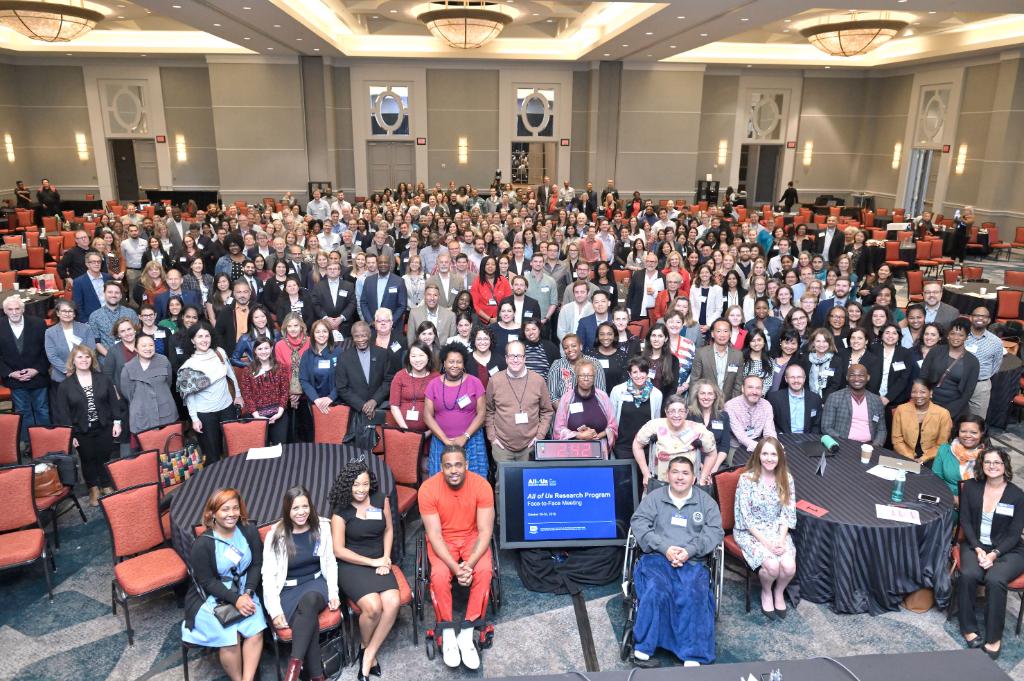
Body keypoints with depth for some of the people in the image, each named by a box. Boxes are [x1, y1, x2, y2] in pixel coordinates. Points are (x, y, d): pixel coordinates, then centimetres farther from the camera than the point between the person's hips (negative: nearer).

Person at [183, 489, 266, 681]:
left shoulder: (249, 532, -5)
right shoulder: (202, 544, -15)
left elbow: (256, 565, 1)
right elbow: (207, 582, -12)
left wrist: (247, 594, -14)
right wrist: (235, 599, -20)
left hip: (244, 591, 3)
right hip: (211, 597, -3)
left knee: (255, 632, -21)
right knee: (230, 637, -22)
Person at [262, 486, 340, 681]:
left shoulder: (322, 527, 1)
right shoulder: (275, 535, -5)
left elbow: (330, 563, 8)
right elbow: (268, 575, -7)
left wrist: (333, 592, -5)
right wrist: (275, 610, -17)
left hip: (316, 582, 1)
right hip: (288, 589, -1)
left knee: (309, 600, -36)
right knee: (309, 618, -34)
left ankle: (294, 665, -34)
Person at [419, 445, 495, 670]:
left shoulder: (481, 485, -19)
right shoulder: (428, 488, -21)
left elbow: (485, 531, -17)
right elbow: (435, 535, -20)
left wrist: (470, 564, -30)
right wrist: (455, 567, -30)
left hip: (472, 537, 1)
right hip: (443, 540, 0)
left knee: (484, 571, -27)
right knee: (440, 575, -28)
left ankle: (466, 634, -12)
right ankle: (447, 634, -7)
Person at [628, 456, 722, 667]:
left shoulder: (706, 501, 17)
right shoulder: (654, 497, 14)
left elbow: (715, 531, 6)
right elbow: (638, 524, 3)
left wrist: (690, 551, -10)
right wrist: (665, 548, -11)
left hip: (692, 562, 1)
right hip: (656, 557, 0)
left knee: (692, 596, -30)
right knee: (656, 591, -31)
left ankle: (693, 657, -29)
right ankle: (642, 650, -26)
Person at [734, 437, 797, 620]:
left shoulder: (786, 479, -2)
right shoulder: (746, 479, -15)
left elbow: (788, 514, -1)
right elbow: (746, 517, -14)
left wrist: (781, 539, -15)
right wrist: (766, 542, -19)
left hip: (778, 531, 3)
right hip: (750, 532, -3)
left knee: (789, 566, -22)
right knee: (772, 565, -26)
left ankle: (779, 592, 12)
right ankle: (766, 592, 9)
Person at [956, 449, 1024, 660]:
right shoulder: (971, 487, 2)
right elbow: (965, 521, 2)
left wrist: (994, 554, -18)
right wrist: (978, 549, -12)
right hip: (975, 545, 2)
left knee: (995, 580, -31)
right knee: (968, 575, -29)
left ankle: (994, 637, -15)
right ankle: (968, 628, -11)